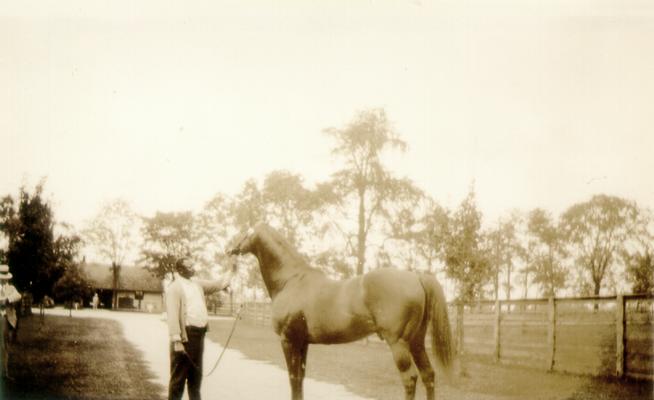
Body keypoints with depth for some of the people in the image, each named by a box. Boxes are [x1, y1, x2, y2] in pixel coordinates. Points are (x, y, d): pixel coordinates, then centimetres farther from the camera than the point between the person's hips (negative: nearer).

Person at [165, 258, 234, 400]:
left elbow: (219, 285, 24)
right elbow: (172, 314, -15)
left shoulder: (197, 284, 16)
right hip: (185, 335, -8)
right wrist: (176, 340, -22)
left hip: (199, 334, 8)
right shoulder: (174, 287, -8)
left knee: (196, 375, 17)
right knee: (179, 376, -3)